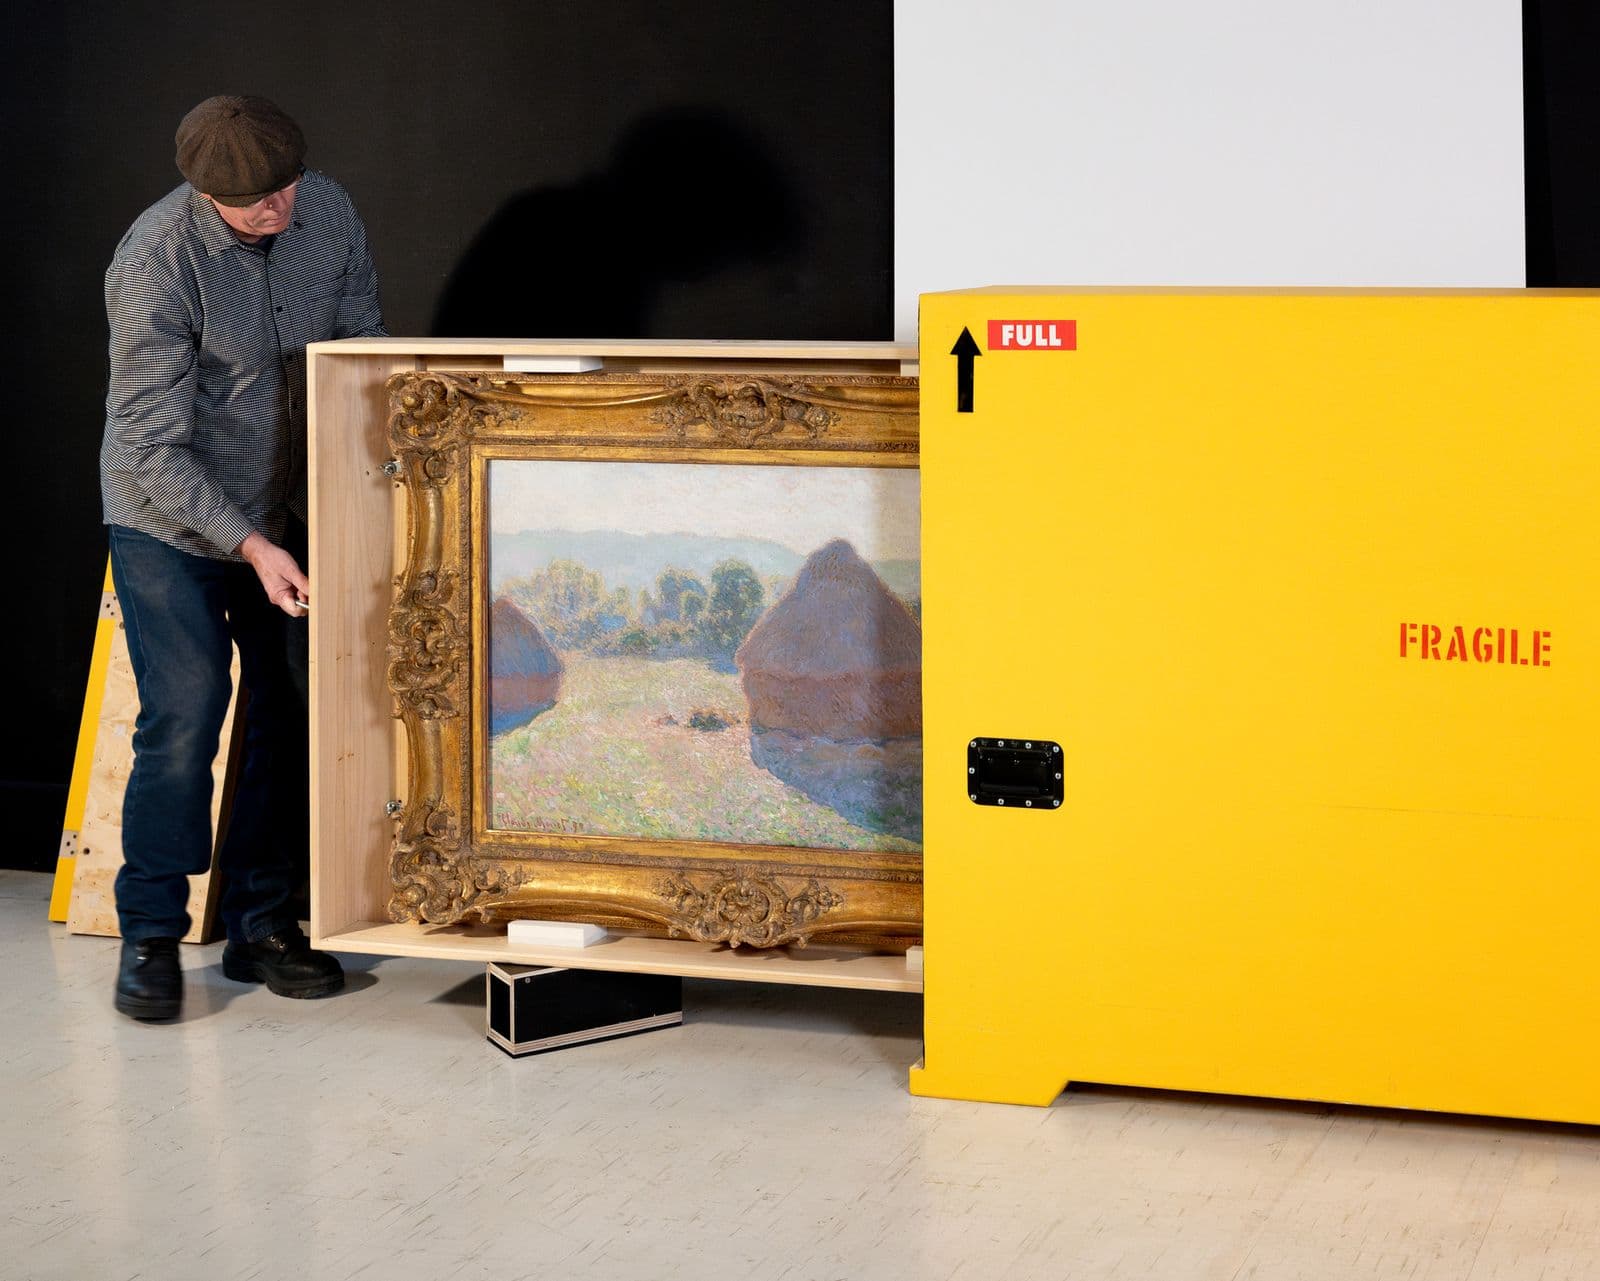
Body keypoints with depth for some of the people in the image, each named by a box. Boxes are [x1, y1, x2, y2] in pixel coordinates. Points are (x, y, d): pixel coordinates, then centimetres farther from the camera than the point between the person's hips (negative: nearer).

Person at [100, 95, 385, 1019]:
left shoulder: (328, 212, -8)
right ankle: (151, 934, 1)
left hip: (290, 516, 5)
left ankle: (263, 924, 17)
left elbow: (364, 349, 6)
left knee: (292, 715, 5)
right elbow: (154, 445, -23)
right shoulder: (155, 261, -24)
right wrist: (249, 547, -29)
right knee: (185, 715, -12)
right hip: (173, 522, -5)